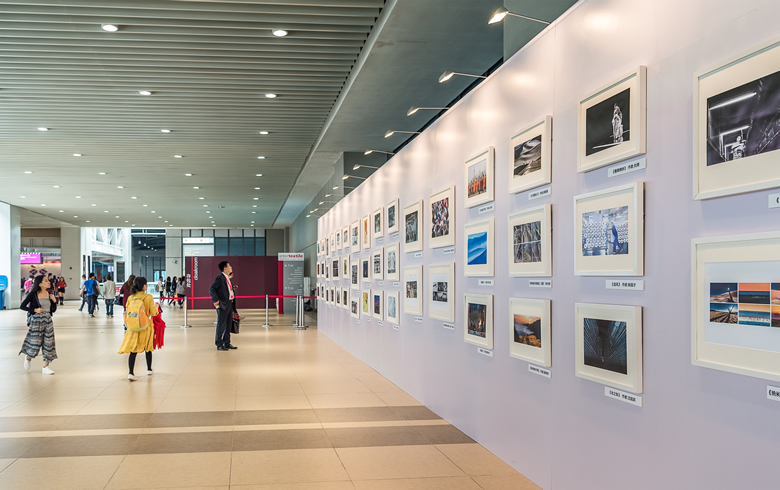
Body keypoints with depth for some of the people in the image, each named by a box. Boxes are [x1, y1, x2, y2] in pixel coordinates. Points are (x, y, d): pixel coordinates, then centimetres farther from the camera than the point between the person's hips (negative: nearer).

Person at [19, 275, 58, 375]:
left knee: (48, 343, 0)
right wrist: (34, 310, -14)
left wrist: (54, 301, -4)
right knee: (35, 343, -1)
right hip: (36, 320, -5)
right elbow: (22, 306, -4)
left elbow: (53, 310, 12)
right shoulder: (33, 294, -7)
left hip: (48, 320, 5)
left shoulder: (49, 294, 8)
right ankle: (28, 357, 32)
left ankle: (45, 367, 6)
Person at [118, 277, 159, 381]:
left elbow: (126, 312, 7)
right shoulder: (148, 297, -10)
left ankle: (131, 373, -11)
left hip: (132, 328, 2)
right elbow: (153, 313, -10)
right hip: (146, 327, -2)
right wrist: (156, 306, 10)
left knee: (133, 350, 1)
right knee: (148, 348, 17)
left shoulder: (130, 298, 2)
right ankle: (149, 370, 29)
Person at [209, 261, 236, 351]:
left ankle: (227, 343, 22)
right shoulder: (219, 278, -12)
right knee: (221, 325, -3)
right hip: (223, 305, -9)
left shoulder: (228, 278, 15)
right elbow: (211, 289, -17)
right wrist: (216, 300, -22)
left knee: (228, 324, 13)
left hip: (229, 304, 9)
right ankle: (219, 345, 4)